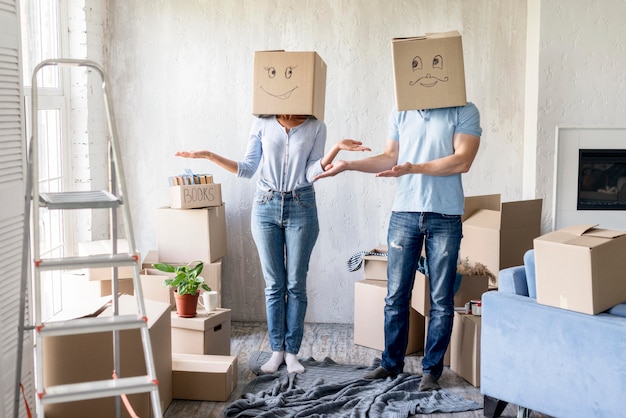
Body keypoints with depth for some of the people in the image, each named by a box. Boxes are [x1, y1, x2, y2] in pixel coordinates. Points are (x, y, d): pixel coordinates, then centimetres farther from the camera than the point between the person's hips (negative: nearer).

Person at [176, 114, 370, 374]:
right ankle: (277, 350, 15)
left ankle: (292, 351, 13)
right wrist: (209, 156, -3)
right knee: (274, 284, 5)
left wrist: (337, 148, -19)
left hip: (301, 208, -1)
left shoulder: (315, 128, 2)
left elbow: (311, 173, -6)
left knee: (296, 284, 3)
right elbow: (247, 169, 4)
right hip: (266, 207, 1)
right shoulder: (262, 125, 4)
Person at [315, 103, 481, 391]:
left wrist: (413, 168, -21)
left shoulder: (464, 112, -3)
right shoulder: (401, 113, 10)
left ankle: (431, 369, 17)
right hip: (404, 213, 3)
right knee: (396, 295, 8)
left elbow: (462, 161, -13)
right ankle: (391, 363, 22)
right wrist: (347, 165, 2)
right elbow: (390, 158, 13)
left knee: (441, 300, 5)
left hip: (445, 217, -3)